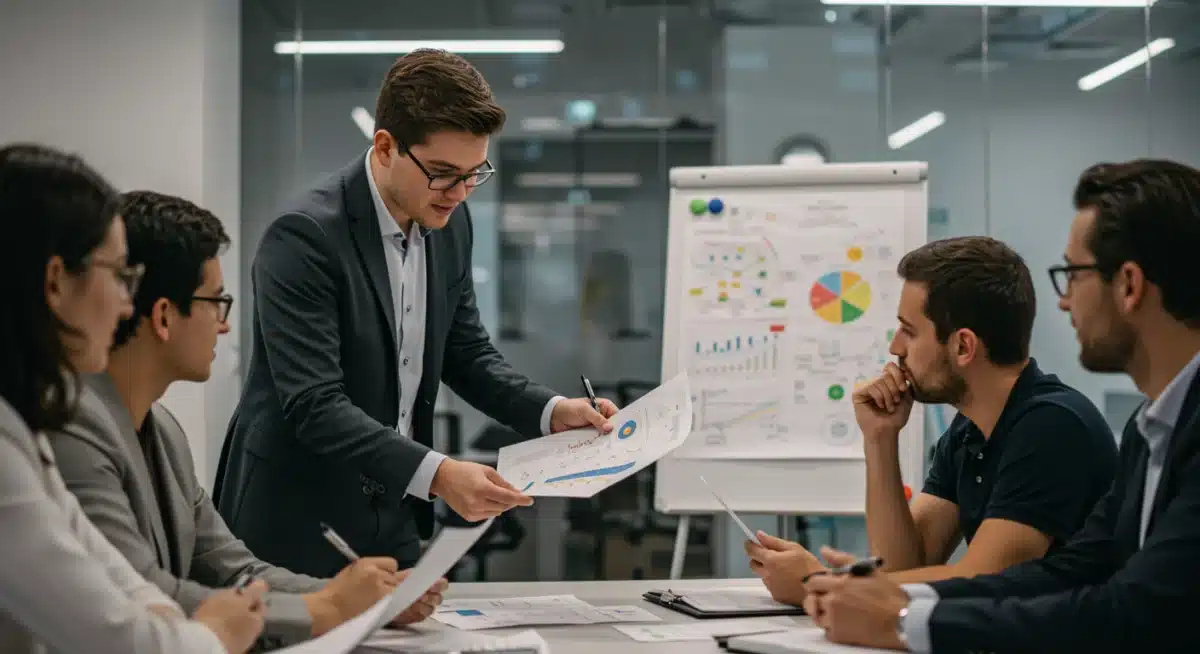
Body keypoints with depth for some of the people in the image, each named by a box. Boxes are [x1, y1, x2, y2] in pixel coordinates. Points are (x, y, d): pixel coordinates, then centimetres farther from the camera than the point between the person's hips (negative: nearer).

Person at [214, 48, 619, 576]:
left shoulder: (449, 223, 1)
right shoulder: (304, 239, -22)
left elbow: (466, 353, 11)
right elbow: (315, 405, -27)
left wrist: (552, 412, -6)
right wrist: (435, 474, -37)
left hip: (393, 522, 7)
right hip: (297, 530, -6)